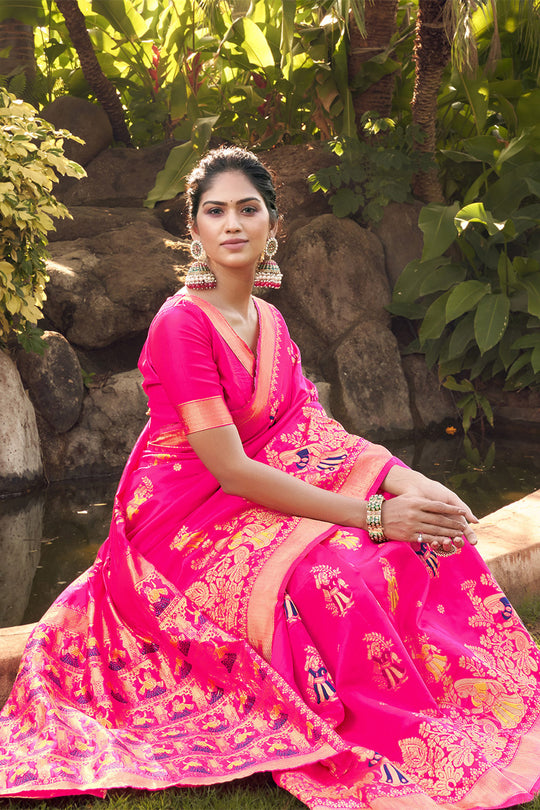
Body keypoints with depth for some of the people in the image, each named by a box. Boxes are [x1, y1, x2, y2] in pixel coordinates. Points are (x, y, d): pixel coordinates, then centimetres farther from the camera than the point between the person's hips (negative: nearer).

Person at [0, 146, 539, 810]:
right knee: (330, 573, -32)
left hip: (258, 494, 8)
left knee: (424, 525, -5)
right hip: (182, 518, -8)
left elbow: (317, 430, 0)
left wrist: (408, 482, -18)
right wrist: (369, 514, -26)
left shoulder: (268, 321, 8)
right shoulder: (181, 324, -18)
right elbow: (230, 468, -24)